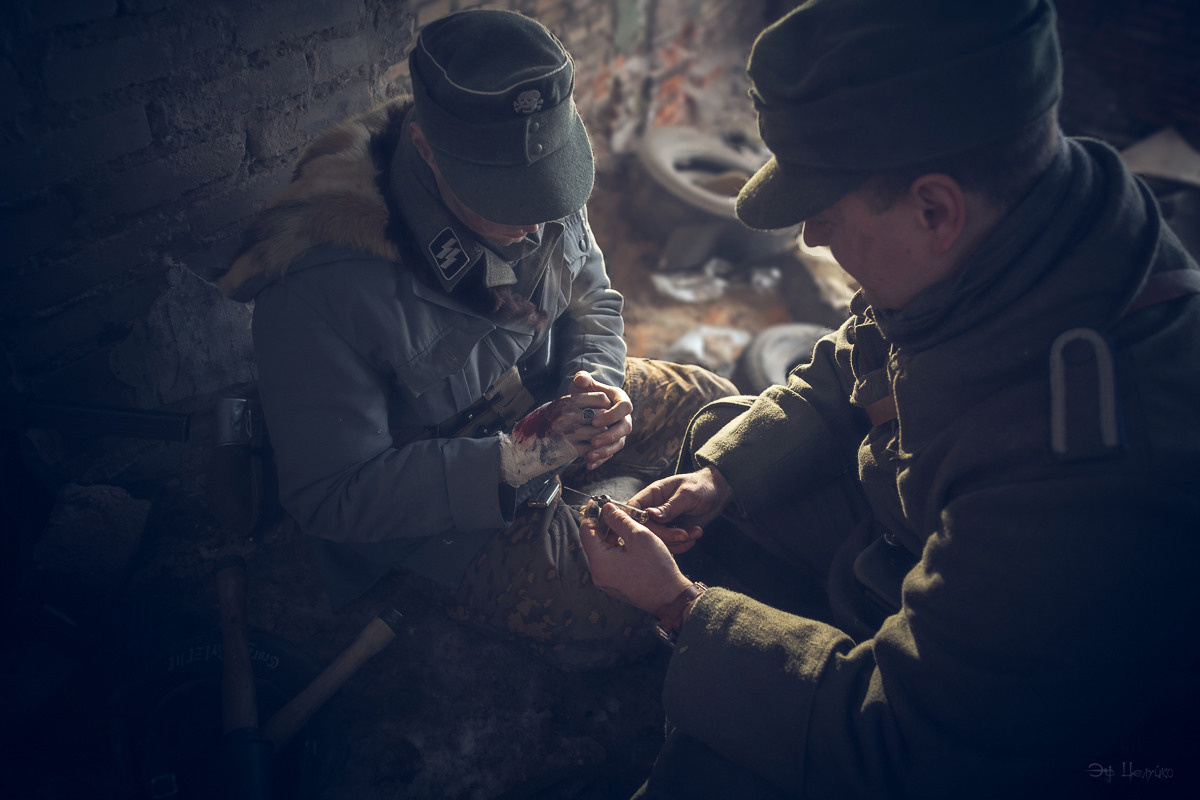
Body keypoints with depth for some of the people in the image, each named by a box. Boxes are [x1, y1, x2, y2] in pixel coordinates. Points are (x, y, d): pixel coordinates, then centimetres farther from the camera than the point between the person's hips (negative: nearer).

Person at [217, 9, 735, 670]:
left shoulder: (545, 203, -14)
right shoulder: (318, 290, -34)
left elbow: (593, 303, 5)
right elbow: (329, 496, -28)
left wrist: (595, 382, -19)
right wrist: (515, 460, -34)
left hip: (546, 401, 7)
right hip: (431, 484, -6)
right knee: (616, 615, -20)